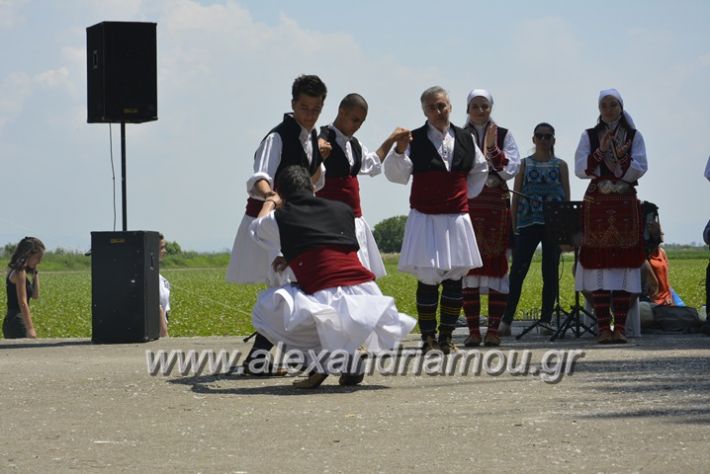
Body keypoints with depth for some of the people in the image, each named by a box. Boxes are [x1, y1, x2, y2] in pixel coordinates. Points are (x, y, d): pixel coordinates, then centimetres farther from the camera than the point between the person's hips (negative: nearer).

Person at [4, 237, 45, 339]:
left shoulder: (17, 271, 16)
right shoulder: (20, 273, -12)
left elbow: (35, 295, 19)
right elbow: (22, 303, -19)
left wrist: (35, 273, 12)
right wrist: (30, 328, -22)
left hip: (12, 321, 10)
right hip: (17, 322, -10)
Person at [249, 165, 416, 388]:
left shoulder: (280, 219, 9)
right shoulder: (343, 209, 19)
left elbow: (256, 228, 35)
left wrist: (270, 202, 54)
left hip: (327, 299, -5)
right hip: (368, 299, 5)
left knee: (265, 309, 15)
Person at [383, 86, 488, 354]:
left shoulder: (465, 139, 8)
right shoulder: (415, 140, -4)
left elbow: (480, 170, 23)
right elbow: (396, 174, -9)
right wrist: (399, 150, -24)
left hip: (457, 218, 4)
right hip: (425, 218, -4)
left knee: (455, 278, 5)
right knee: (428, 279, -7)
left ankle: (446, 336, 14)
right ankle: (428, 337, 1)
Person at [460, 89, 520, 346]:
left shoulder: (503, 135, 8)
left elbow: (511, 169, -1)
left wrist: (492, 149, -13)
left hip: (496, 205, 0)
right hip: (467, 204, 0)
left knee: (497, 264, -5)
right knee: (468, 266, -3)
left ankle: (493, 329, -4)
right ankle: (473, 330, 0)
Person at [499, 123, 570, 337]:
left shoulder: (560, 166, 11)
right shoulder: (524, 164, 11)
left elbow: (567, 198, 9)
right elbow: (516, 197, 8)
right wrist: (514, 226, 1)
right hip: (528, 223, -1)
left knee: (550, 273, 2)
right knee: (518, 271, -8)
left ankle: (546, 320, 7)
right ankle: (506, 320, -8)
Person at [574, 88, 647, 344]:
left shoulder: (634, 136, 8)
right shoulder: (589, 136, 9)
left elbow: (640, 169, -1)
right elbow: (580, 169, -2)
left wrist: (622, 157, -19)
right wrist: (601, 151, -15)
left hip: (625, 205, 0)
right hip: (597, 205, 0)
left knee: (624, 263, -4)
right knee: (598, 263, -6)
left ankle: (620, 327, -3)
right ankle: (603, 327, -7)